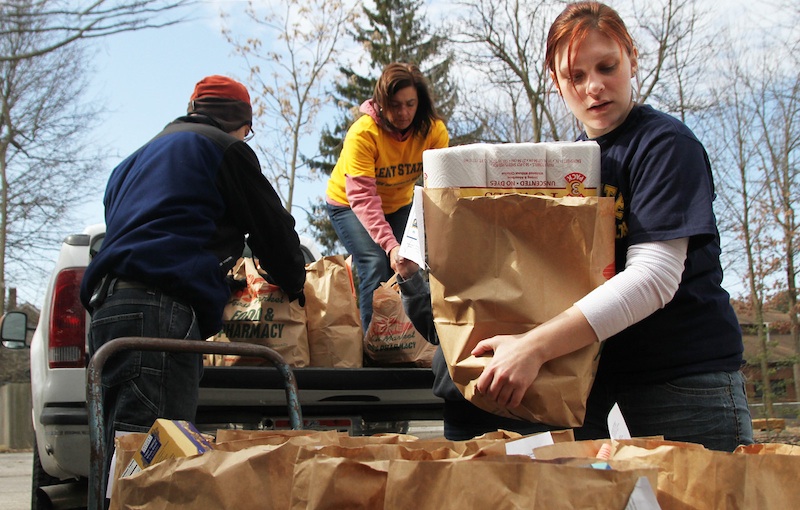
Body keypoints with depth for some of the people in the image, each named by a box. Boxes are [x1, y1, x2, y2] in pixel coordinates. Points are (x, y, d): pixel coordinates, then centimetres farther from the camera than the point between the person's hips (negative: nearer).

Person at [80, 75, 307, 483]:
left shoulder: (140, 157, 35)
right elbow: (272, 227, 13)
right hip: (158, 309, -9)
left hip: (107, 308, 9)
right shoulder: (224, 147, 11)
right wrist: (295, 286, 30)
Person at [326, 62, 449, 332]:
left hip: (399, 205, 4)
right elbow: (362, 197, -34)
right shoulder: (363, 133, -30)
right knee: (376, 264, -22)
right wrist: (390, 245, -45)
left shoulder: (434, 130, -19)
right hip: (348, 204, -3)